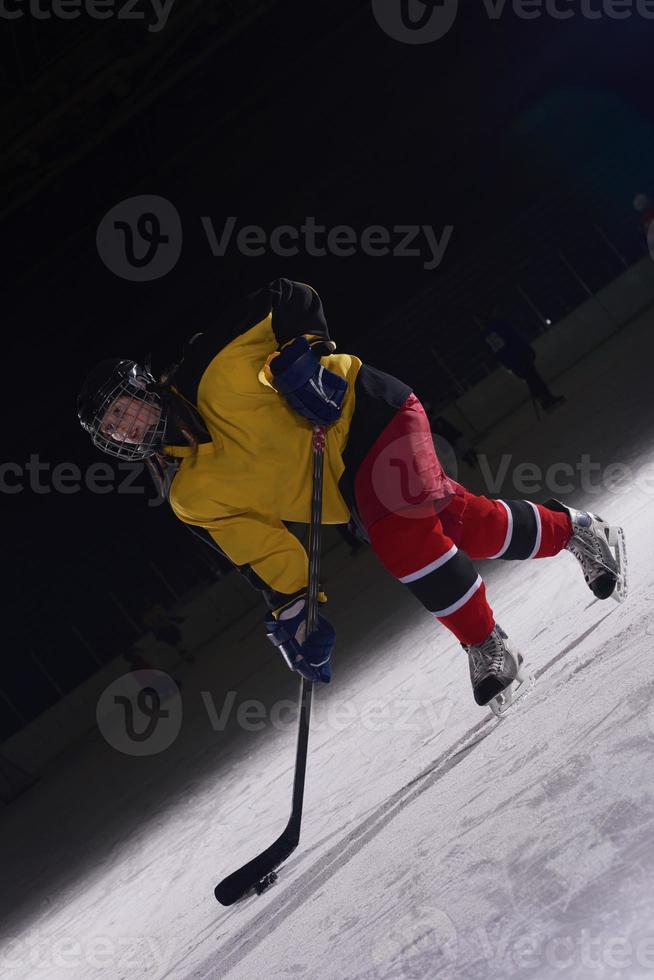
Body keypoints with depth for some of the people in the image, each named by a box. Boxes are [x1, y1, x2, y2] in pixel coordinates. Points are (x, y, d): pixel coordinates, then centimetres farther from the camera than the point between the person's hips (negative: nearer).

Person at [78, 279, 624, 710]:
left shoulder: (209, 370, -13)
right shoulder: (192, 496, 0)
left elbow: (289, 298, -6)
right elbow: (262, 557, -1)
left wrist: (302, 351, -21)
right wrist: (294, 610, -12)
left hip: (370, 414, -5)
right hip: (352, 492, 5)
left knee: (399, 531, -26)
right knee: (465, 526, -7)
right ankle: (568, 530, 19)